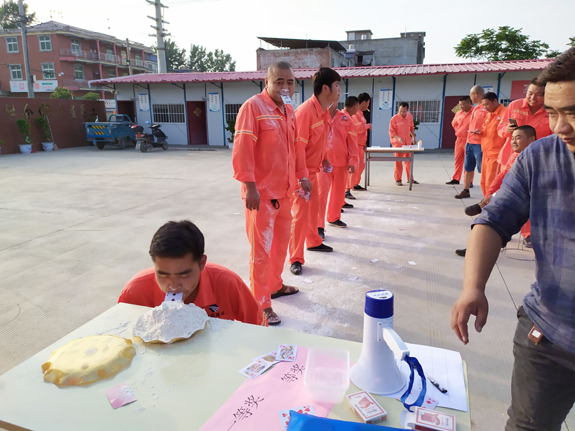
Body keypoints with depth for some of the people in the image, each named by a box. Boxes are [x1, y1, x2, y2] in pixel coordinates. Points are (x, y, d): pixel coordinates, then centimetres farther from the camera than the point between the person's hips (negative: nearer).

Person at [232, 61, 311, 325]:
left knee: (281, 241, 19)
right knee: (261, 249, 0)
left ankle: (274, 285, 38)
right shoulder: (253, 107, -12)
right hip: (261, 193, -8)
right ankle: (261, 304, 12)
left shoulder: (289, 111, 13)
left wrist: (301, 176, 18)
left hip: (285, 191, 8)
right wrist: (250, 186, -22)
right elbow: (242, 149, -18)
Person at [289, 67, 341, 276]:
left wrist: (324, 159, 8)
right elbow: (297, 147, -25)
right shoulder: (306, 111, -24)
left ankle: (313, 242, 42)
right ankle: (296, 259, 5)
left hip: (313, 170, 9)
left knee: (313, 208, 22)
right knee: (301, 214, -6)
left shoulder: (324, 111, 6)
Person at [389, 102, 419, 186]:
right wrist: (398, 138, -30)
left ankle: (410, 178, 24)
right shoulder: (394, 118, -15)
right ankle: (397, 180, 9)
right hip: (397, 143, -5)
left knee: (409, 161, 12)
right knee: (398, 161, -1)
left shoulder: (409, 116, 2)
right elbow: (391, 132, -15)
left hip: (407, 143, 5)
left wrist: (414, 138, 18)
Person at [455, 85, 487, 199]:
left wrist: (482, 131, -28)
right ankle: (465, 190, 23)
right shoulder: (475, 108, 15)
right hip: (470, 142, 9)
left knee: (482, 170, -4)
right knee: (467, 168, 14)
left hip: (480, 144, -9)